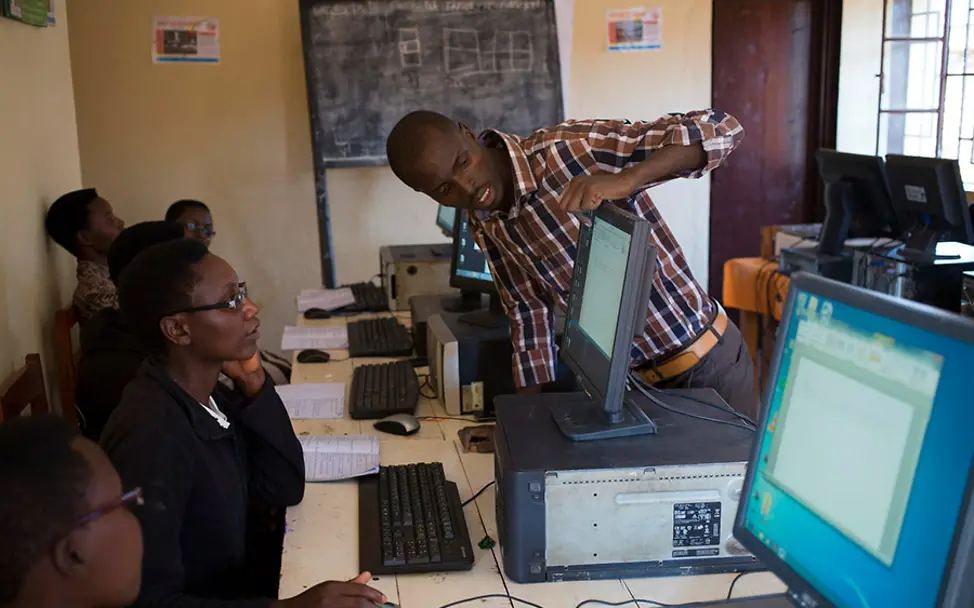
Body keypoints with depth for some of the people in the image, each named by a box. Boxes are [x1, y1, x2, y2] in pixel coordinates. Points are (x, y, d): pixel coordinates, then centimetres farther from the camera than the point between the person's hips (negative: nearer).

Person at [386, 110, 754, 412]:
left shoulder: (569, 150, -23)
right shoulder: (485, 228, -1)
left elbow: (722, 130, -27)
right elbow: (529, 312, 7)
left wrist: (625, 180, -42)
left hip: (705, 365, -5)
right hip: (633, 377, 5)